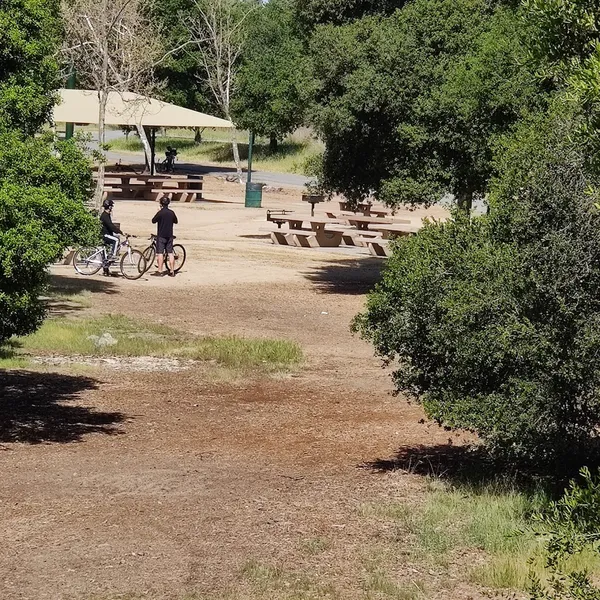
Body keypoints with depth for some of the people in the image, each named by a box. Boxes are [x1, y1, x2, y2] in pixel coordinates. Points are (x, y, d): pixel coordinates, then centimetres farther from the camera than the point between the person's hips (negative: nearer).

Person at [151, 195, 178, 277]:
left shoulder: (160, 213, -13)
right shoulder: (171, 213, 1)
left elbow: (153, 221, -4)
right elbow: (175, 221, 15)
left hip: (161, 235, -4)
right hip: (169, 235, 4)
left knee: (160, 253, -1)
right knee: (170, 253, 7)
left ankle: (160, 271, -3)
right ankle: (172, 271, 7)